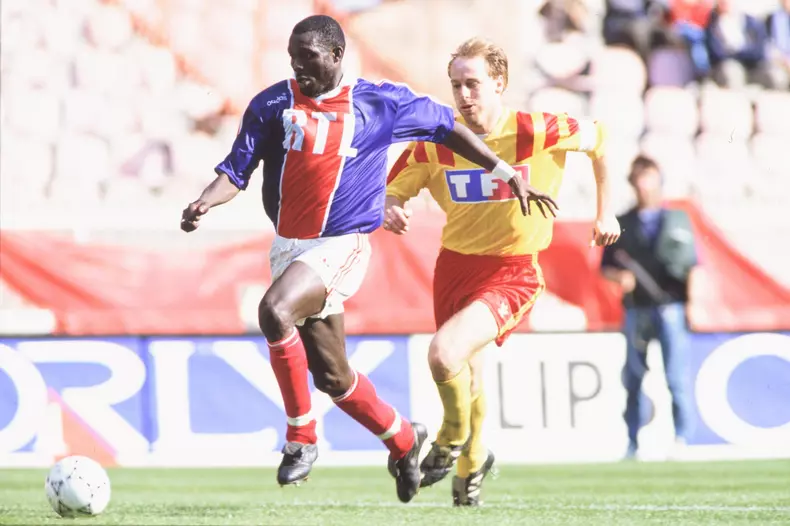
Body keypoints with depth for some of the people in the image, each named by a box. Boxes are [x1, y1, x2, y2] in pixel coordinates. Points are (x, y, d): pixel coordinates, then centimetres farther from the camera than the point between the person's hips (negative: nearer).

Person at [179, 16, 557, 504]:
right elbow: (237, 171, 3)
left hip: (342, 245, -5)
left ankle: (301, 439, -18)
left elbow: (446, 126, 10)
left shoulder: (381, 102, -2)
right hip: (289, 246, 5)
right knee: (331, 376, 9)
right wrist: (205, 202, -18)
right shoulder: (271, 106, 3)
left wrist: (509, 174, 11)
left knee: (275, 311, -31)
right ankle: (404, 440, 35)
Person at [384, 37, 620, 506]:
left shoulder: (536, 132, -14)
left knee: (444, 355, -26)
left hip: (512, 274, -4)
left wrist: (605, 212, 8)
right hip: (454, 268, 4)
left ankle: (454, 437, 5)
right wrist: (391, 211, -20)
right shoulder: (436, 142, -6)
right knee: (467, 376, 17)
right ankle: (471, 467, 47)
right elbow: (392, 190, 5)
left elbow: (598, 139, 3)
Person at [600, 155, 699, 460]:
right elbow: (605, 267, 13)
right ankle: (633, 443, 9)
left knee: (676, 375, -9)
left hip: (670, 306, -2)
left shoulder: (678, 220, 10)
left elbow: (692, 266, 7)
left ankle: (681, 438, -9)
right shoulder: (623, 224, 13)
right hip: (636, 308, 2)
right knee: (633, 378, 3)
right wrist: (620, 277, -9)